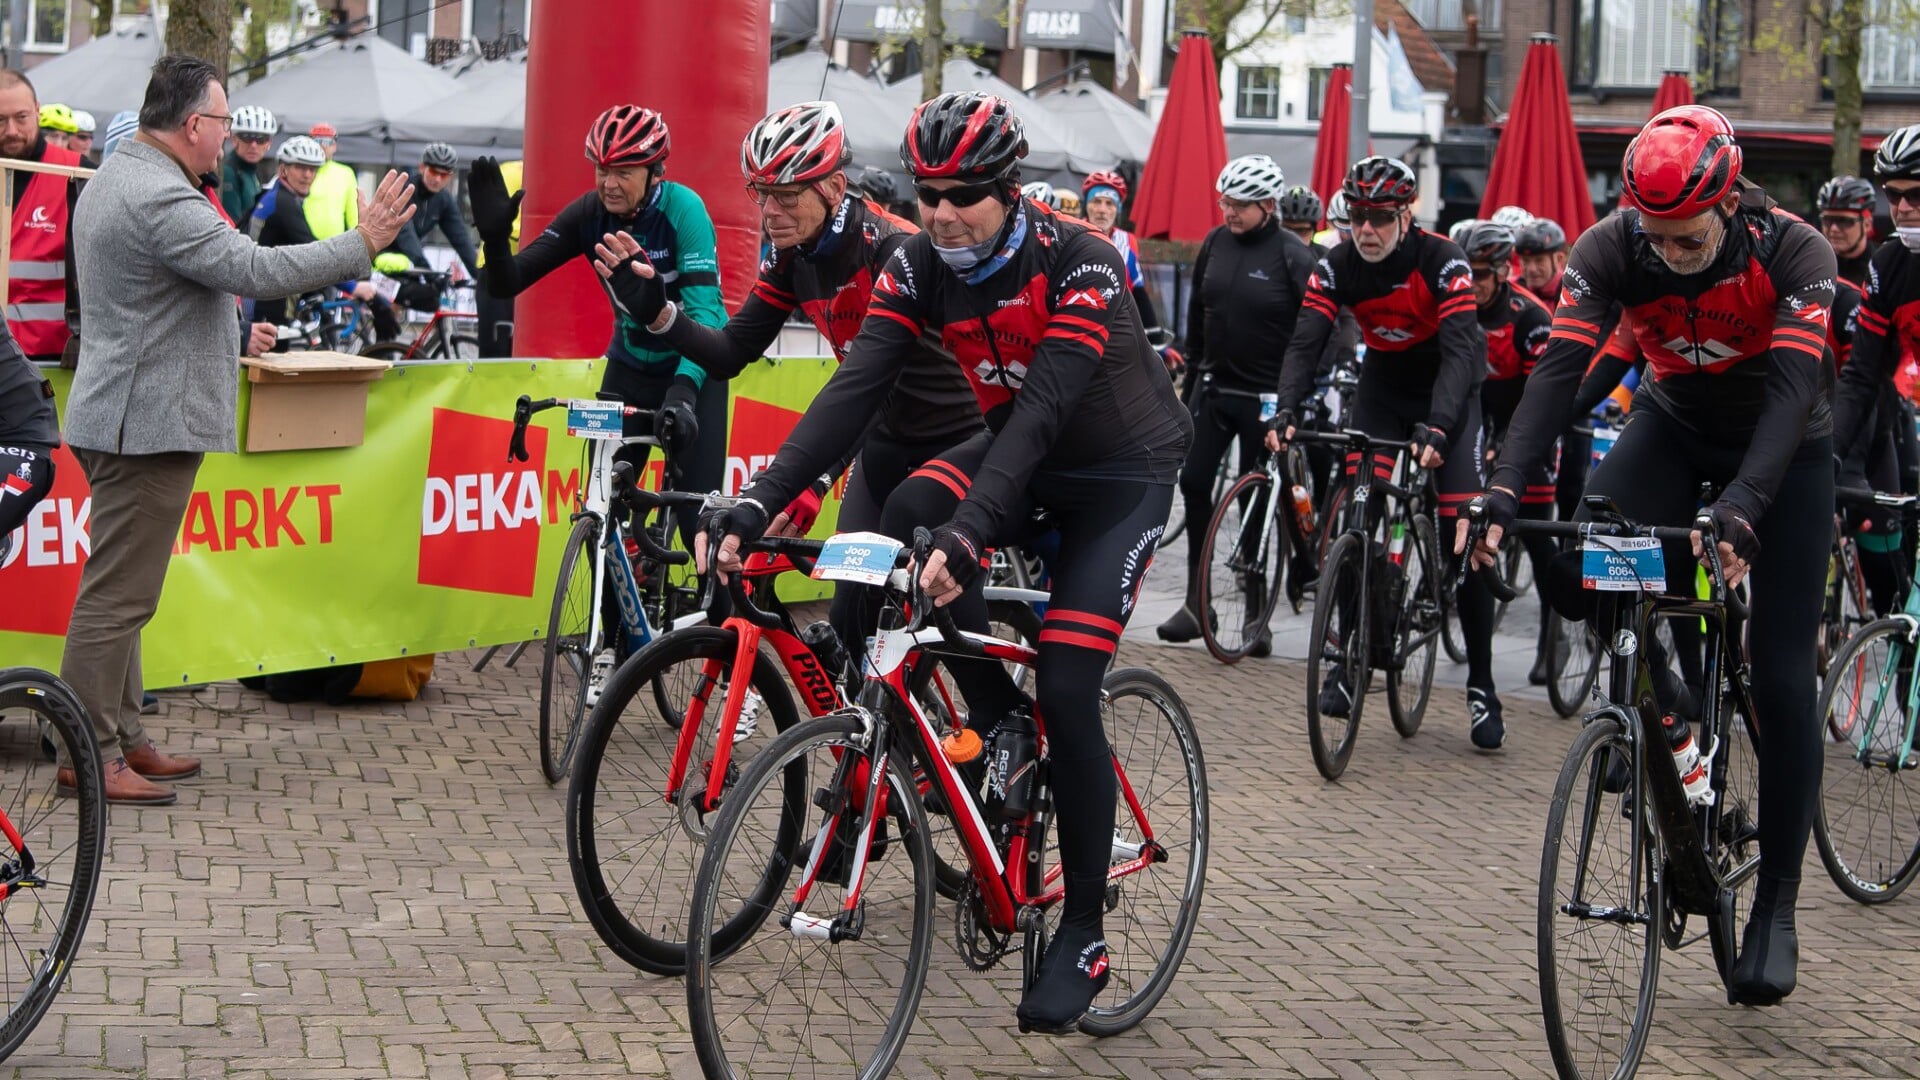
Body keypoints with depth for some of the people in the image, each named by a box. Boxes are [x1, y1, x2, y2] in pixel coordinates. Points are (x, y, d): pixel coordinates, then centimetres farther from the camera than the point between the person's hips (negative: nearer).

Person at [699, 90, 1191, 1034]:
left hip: (1120, 472, -6)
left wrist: (967, 534, -52)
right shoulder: (919, 268, -14)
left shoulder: (1079, 263, -28)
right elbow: (853, 389, -22)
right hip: (1019, 458, 6)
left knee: (1065, 688, -16)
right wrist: (757, 504, -37)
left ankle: (1083, 932, -4)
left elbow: (1043, 406, -39)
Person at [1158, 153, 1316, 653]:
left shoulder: (1294, 256, -12)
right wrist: (1194, 360, 16)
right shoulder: (1215, 243, 3)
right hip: (1215, 386, 5)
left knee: (1262, 501, 2)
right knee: (1194, 482, -2)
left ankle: (1257, 616, 10)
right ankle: (1197, 603, 7)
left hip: (1266, 396, -5)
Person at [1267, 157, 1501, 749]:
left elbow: (1460, 350, -34)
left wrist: (1437, 428, -49)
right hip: (1382, 387, 3)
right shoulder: (1337, 267, -16)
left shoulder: (1443, 261, -26)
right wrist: (1285, 411, -42)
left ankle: (1481, 687, -5)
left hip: (1447, 391, -3)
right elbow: (1305, 342, -23)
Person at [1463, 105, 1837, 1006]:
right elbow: (1559, 369, -30)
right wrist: (1502, 491, -44)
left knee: (1780, 678, -8)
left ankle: (1775, 907, 2)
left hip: (1783, 450, -2)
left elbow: (1792, 388, -37)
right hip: (1676, 425, 2)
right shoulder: (1609, 250, -22)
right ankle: (1660, 708, -4)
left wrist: (1739, 510, -52)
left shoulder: (1792, 252, -29)